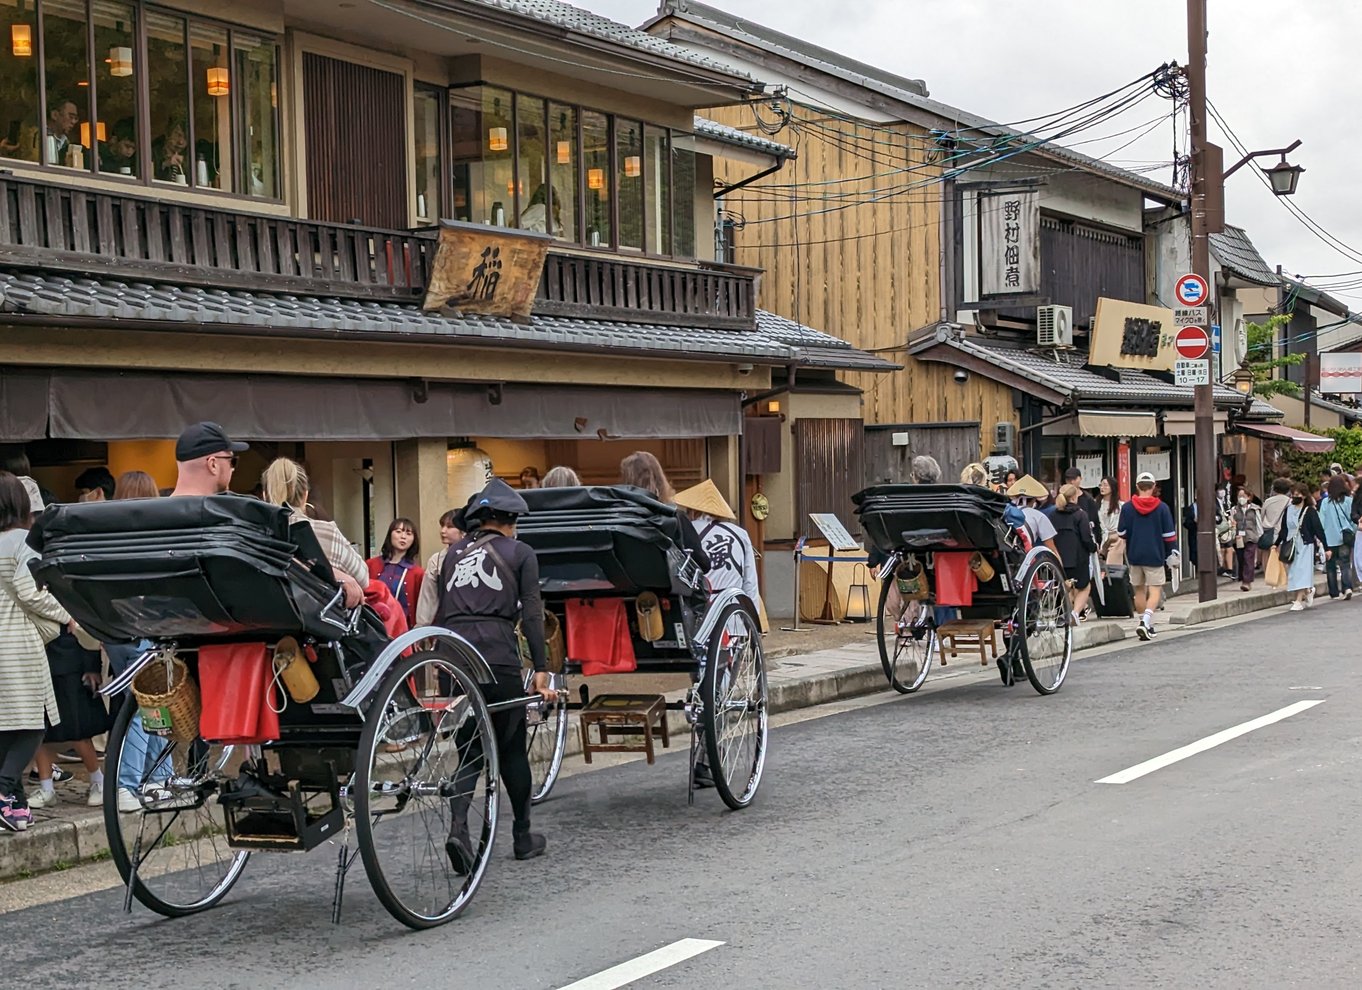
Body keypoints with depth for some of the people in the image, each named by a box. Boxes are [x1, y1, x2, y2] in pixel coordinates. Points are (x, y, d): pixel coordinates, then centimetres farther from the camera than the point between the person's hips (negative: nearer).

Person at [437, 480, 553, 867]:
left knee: (469, 749, 11)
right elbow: (531, 614, -1)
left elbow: (442, 610, 16)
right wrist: (541, 669, -1)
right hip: (498, 656, -4)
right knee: (512, 748, 10)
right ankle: (523, 837, 19)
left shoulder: (454, 553, 19)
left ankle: (457, 828, -10)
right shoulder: (519, 553, 7)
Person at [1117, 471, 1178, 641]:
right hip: (1155, 555, -2)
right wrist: (1172, 554, 7)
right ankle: (1146, 621, -21)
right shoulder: (1162, 508, -5)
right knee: (1155, 590, -1)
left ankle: (1145, 624, 19)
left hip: (1134, 555, 2)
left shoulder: (1127, 507, -3)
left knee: (1139, 590, 14)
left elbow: (1121, 533, 2)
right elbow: (1169, 534, -2)